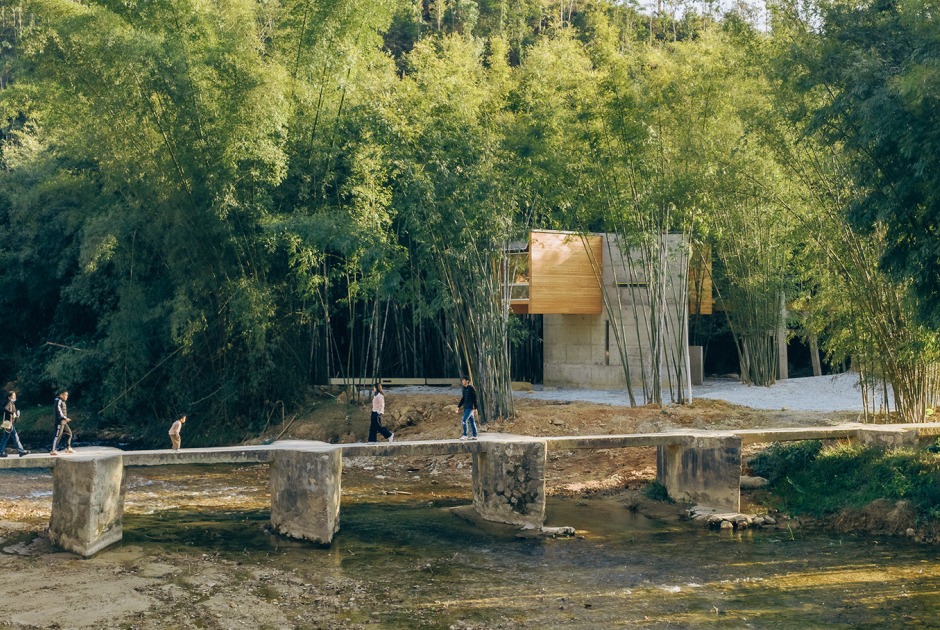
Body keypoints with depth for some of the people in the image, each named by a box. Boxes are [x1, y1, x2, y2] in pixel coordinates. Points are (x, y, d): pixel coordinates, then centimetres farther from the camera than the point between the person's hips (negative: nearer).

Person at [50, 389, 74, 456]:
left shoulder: (63, 401, 18)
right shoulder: (58, 401, -11)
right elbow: (59, 411, -20)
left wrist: (66, 418, 13)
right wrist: (65, 418, -20)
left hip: (64, 422, 10)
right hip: (60, 421, -10)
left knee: (69, 433, 12)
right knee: (58, 435, -11)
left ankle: (68, 448, 19)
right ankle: (53, 450, -10)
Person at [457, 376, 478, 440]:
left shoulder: (471, 388, -10)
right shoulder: (464, 389, 13)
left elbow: (475, 398, -12)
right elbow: (463, 399, 21)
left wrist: (475, 408, -16)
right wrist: (459, 406, 17)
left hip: (470, 407, -8)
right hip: (466, 407, 8)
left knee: (464, 420, -14)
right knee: (471, 421, 8)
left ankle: (465, 434, -11)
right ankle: (474, 435, 10)